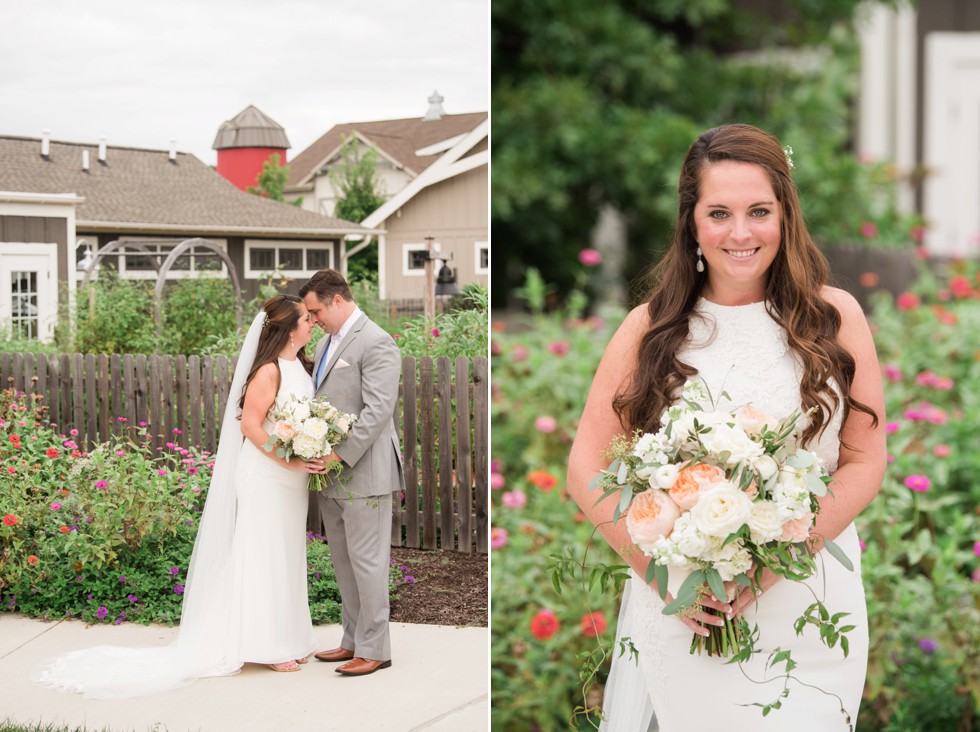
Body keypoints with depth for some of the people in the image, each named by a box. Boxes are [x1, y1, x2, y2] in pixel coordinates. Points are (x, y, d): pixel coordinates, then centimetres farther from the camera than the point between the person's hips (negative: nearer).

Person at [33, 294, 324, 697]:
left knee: (287, 556, 14)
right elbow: (250, 425, -20)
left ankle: (285, 640, 24)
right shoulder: (269, 370, -17)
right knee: (263, 556, 0)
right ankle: (267, 646, 9)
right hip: (265, 477, -9)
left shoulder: (301, 366, 9)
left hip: (291, 479, 9)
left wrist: (316, 457, 4)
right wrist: (288, 461, -21)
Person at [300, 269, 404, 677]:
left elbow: (377, 410, -20)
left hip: (364, 472, -9)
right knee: (343, 562, 14)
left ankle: (374, 649, 6)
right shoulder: (326, 344, 17)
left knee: (367, 562, -2)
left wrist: (341, 455, -22)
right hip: (332, 474, 9)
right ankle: (353, 641, 24)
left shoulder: (376, 344, -12)